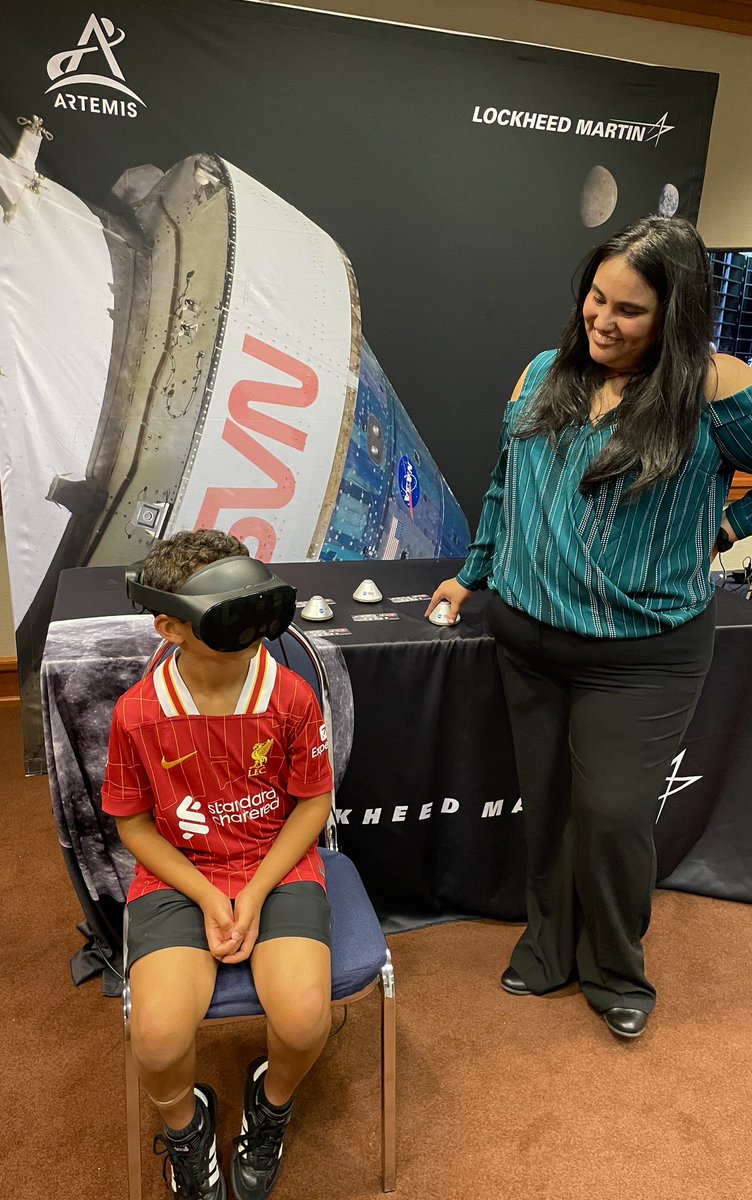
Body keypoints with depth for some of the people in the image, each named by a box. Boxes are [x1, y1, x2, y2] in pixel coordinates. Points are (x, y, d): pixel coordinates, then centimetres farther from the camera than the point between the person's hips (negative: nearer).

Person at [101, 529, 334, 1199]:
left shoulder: (291, 697, -13)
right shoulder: (138, 714, -13)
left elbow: (314, 802, -3)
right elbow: (133, 822, 0)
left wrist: (255, 896, -11)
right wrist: (206, 896, -11)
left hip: (279, 868, 0)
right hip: (178, 876, 0)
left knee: (304, 1022, -22)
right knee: (159, 1038, -23)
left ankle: (271, 1105, 19)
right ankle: (186, 1123, 18)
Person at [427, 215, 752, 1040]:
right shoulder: (546, 374, 3)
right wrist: (474, 574, 17)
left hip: (642, 654, -4)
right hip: (527, 636, 4)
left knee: (614, 816, 2)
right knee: (546, 804, 16)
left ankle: (616, 973, 32)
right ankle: (549, 945, 40)